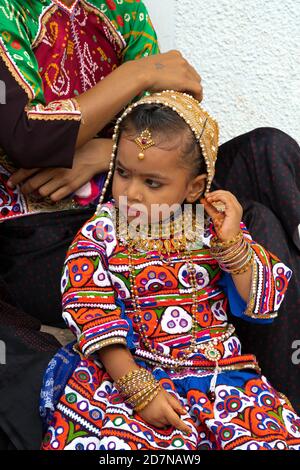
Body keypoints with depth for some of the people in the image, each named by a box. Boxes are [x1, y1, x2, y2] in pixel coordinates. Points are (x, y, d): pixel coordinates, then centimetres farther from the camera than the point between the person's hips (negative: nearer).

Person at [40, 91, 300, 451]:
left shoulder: (215, 227, 3)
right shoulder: (98, 236, -2)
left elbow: (261, 303, 2)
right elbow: (94, 320, -6)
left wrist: (233, 242, -12)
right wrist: (140, 390, -15)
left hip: (217, 371, 2)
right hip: (127, 371, -2)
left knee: (268, 433, -20)